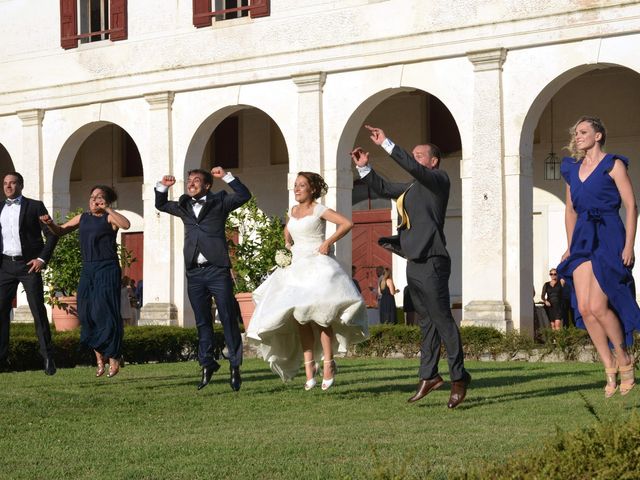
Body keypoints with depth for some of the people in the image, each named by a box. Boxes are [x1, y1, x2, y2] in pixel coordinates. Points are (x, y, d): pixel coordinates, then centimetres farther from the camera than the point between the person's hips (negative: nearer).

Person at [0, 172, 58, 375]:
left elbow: (52, 234, 0)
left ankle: (48, 356, -2)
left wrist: (42, 258, -10)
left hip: (29, 265, -4)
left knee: (38, 311, -5)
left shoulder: (35, 206, 2)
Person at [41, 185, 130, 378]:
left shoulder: (109, 218, -1)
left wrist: (106, 209, -17)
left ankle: (114, 356, 2)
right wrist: (50, 223, 3)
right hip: (88, 270, 6)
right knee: (87, 313, 3)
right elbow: (60, 231, 23)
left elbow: (126, 224, -22)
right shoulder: (83, 218, 15)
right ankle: (99, 356, 15)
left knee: (105, 311, -9)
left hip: (107, 270, -6)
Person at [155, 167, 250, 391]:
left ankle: (235, 366, 1)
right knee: (202, 322, 7)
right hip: (194, 272, 4)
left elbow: (244, 195, -4)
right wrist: (162, 186, 13)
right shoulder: (183, 206, 17)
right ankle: (207, 364, 14)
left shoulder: (219, 202, 6)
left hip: (217, 271, -4)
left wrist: (226, 176, -10)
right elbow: (161, 205, 31)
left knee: (228, 319, -4)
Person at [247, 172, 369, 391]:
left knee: (316, 314, -19)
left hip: (317, 267, -7)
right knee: (299, 318, -2)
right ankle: (309, 366, -1)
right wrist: (288, 246, 19)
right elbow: (287, 230, 36)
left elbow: (346, 224, -14)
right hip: (297, 267, 7)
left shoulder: (319, 210, -5)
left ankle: (328, 363, -12)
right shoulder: (294, 210, 15)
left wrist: (328, 242, -15)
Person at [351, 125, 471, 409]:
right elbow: (383, 188, 30)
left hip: (431, 261, -9)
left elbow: (414, 168, -21)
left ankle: (458, 377, -3)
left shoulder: (439, 180, -4)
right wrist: (364, 167, 16)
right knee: (427, 322, 10)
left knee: (442, 319, -7)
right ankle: (428, 376, 12)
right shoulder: (412, 188, 20)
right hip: (414, 262, 9)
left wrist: (386, 143, -21)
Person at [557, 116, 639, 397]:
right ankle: (610, 370, 4)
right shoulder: (572, 169, 15)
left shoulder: (613, 165, -2)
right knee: (584, 309, -5)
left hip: (608, 239, -6)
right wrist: (570, 246, 17)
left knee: (598, 306, -15)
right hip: (583, 241, 6)